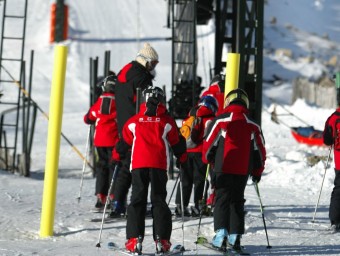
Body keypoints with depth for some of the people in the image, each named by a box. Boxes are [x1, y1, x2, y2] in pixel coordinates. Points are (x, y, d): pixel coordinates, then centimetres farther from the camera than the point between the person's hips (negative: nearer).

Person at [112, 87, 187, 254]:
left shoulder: (134, 121, 8)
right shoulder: (167, 122, 6)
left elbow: (124, 142, 16)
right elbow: (177, 144, 13)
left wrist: (116, 158, 32)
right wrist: (183, 159, 29)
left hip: (138, 165, 0)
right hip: (159, 165, 0)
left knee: (137, 201, 5)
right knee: (159, 201, 7)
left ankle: (135, 240, -6)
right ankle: (161, 239, -2)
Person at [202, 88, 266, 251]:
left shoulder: (220, 121, -5)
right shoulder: (253, 126, 6)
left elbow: (209, 144, -1)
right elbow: (260, 150, 10)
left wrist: (208, 161, 17)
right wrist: (257, 171, 20)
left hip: (223, 169, -3)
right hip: (243, 170, 3)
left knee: (222, 200, 1)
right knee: (237, 201, 12)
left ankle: (221, 232, -15)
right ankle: (235, 235, 7)